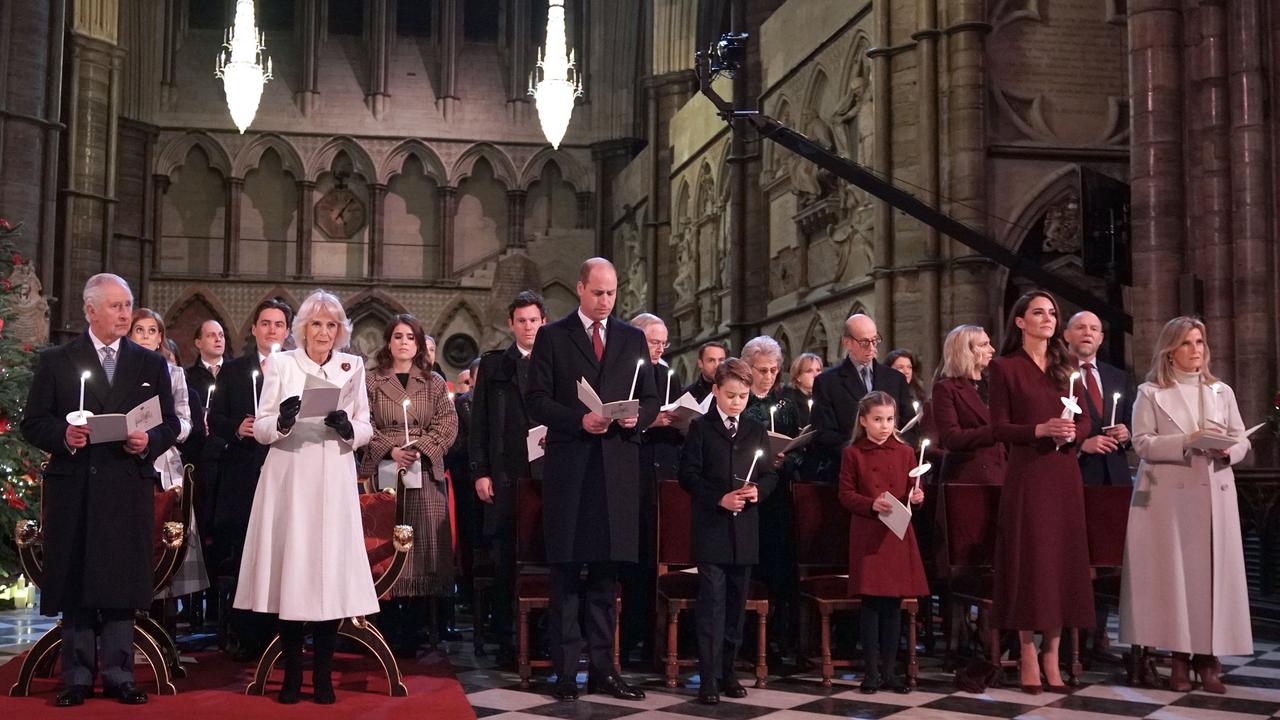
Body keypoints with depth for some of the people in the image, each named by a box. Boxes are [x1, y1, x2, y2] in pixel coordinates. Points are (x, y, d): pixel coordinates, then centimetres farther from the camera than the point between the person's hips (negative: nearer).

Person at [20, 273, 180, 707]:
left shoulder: (151, 365, 12)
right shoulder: (55, 362, 7)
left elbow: (170, 423, 10)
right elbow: (32, 423, 3)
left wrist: (150, 442, -10)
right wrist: (62, 435, -16)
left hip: (129, 488, 1)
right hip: (73, 488, -1)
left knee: (122, 586, 3)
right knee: (74, 583, 3)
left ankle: (118, 675, 12)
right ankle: (77, 678, 13)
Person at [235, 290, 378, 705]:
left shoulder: (353, 366, 10)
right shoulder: (280, 364, 6)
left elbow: (367, 428, 9)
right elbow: (261, 429, 3)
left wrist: (347, 428, -13)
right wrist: (282, 421, -18)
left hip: (333, 483, 1)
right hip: (289, 480, -1)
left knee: (330, 570, -2)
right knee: (290, 568, -2)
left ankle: (323, 675, 7)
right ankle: (292, 674, 8)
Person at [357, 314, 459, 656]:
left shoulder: (434, 383, 13)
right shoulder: (371, 381, 9)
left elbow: (447, 423, 4)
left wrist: (421, 448, -11)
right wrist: (390, 450, -13)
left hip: (425, 475, 1)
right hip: (382, 474, -1)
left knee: (421, 547, -2)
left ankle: (412, 636, 3)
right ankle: (387, 636, 4)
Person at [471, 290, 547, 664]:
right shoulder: (493, 364, 9)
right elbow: (479, 423, 6)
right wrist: (480, 472, -1)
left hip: (549, 474, 0)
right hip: (505, 475, 0)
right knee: (505, 559, 3)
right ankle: (504, 641, 10)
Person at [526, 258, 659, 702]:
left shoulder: (633, 339, 14)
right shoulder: (552, 336, 5)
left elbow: (651, 399, 13)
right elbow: (536, 400, -2)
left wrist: (637, 416, -9)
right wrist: (578, 420, -16)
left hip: (617, 467, 3)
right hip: (569, 465, -2)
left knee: (607, 572, 6)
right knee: (566, 573, 1)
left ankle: (603, 668, 12)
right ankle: (565, 669, 6)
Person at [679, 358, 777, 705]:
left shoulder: (756, 430, 11)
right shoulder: (700, 428, 0)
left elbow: (770, 474, 11)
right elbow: (688, 475, -5)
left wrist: (758, 490, -10)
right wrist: (720, 498, -16)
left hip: (745, 530, 4)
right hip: (711, 528, -4)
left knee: (736, 603, 10)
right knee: (712, 602, -5)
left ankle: (727, 670, 21)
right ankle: (709, 677, -1)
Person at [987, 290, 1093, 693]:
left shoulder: (1066, 367, 14)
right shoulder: (1005, 367, 0)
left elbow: (1084, 421, 12)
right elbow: (1000, 428, -5)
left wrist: (1072, 433, -9)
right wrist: (1041, 429, -19)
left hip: (1064, 474, 5)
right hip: (1026, 473, -4)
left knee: (1062, 559, 3)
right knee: (1028, 558, -3)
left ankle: (1052, 656, 10)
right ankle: (1028, 657, 2)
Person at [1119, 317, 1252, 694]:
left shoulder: (1221, 391, 14)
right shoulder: (1151, 393, 3)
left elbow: (1241, 440, 11)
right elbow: (1143, 443, -6)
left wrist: (1227, 450, -11)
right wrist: (1187, 442, -18)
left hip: (1214, 493, 3)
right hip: (1169, 495, -3)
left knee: (1214, 571, 0)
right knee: (1174, 572, -2)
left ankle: (1208, 657, 5)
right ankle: (1179, 658, 4)